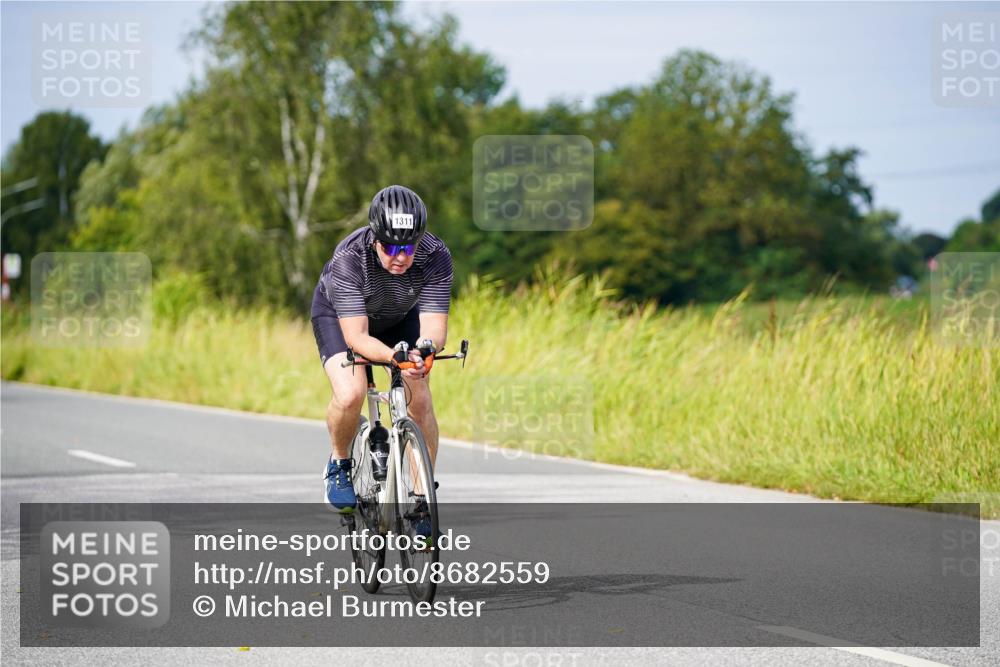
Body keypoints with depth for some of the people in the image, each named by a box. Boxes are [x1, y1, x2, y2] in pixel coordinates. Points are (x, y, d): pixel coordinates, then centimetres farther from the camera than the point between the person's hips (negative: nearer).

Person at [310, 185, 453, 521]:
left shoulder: (436, 256, -33)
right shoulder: (349, 257, -39)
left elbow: (434, 325, -34)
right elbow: (356, 336, -41)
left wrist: (425, 347, -58)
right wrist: (394, 357, -60)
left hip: (399, 317, 3)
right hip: (338, 314, -3)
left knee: (420, 402, -12)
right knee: (350, 394, -27)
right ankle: (339, 464, 2)